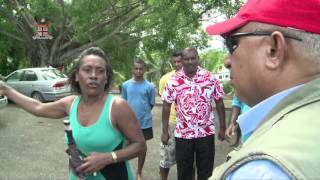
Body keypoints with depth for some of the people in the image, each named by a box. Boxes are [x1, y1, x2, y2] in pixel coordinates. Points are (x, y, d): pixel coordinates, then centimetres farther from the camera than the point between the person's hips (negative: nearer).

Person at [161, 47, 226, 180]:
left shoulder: (210, 78, -4)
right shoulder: (173, 81, -5)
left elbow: (219, 102, 2)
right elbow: (166, 106, 1)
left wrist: (222, 128, 2)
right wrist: (165, 131, -1)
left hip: (206, 132, 0)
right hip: (182, 134, 0)